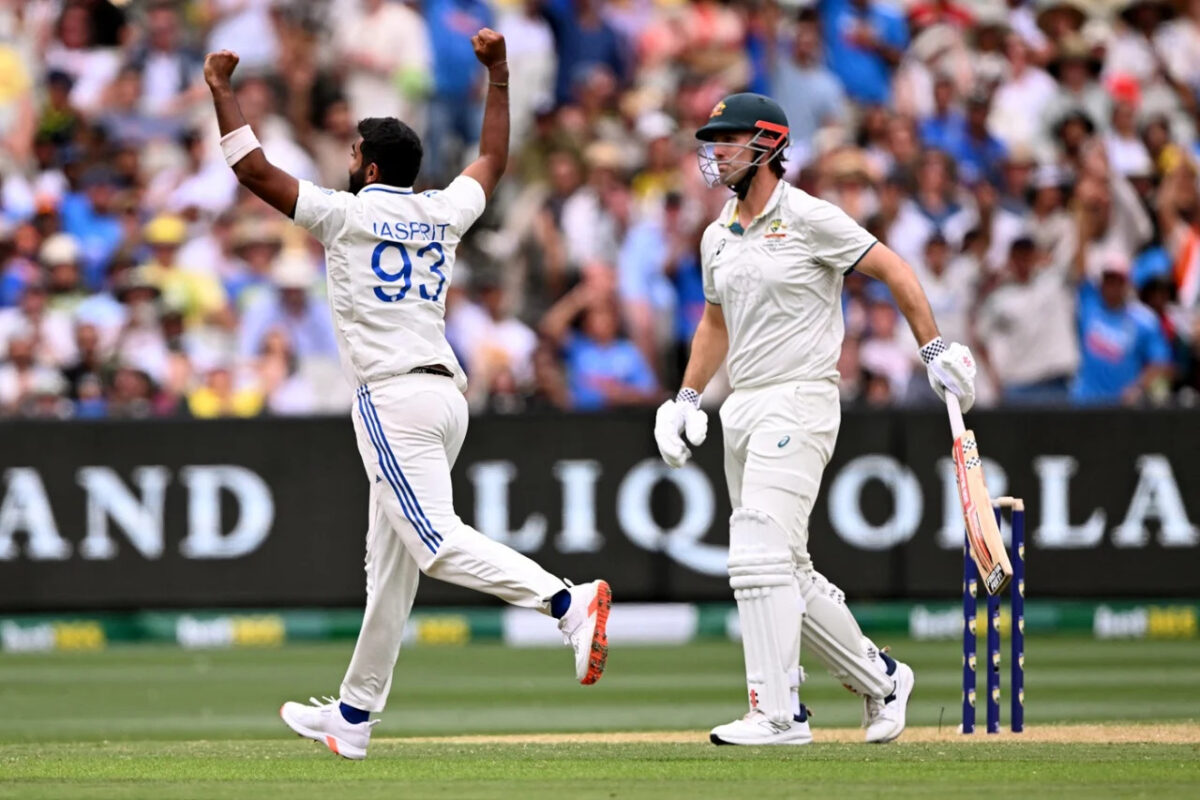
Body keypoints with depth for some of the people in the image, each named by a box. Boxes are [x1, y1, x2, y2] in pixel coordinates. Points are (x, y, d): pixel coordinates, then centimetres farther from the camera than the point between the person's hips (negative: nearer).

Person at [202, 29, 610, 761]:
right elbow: (494, 160, 32)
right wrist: (498, 74, 39)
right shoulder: (443, 214, 14)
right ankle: (355, 714, 18)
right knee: (389, 562, 12)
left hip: (393, 399, -8)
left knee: (438, 542, -19)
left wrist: (222, 89, 6)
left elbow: (254, 169, -4)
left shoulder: (348, 214, -4)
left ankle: (569, 601, -37)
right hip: (447, 394, 8)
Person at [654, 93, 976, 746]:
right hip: (743, 409, 8)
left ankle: (778, 713, -20)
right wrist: (687, 397, 20)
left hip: (800, 402, -8)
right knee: (786, 570, 10)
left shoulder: (808, 219, -9)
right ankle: (880, 679, 26)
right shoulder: (717, 237, 14)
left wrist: (934, 350, -10)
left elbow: (892, 270, -6)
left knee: (760, 554, -19)